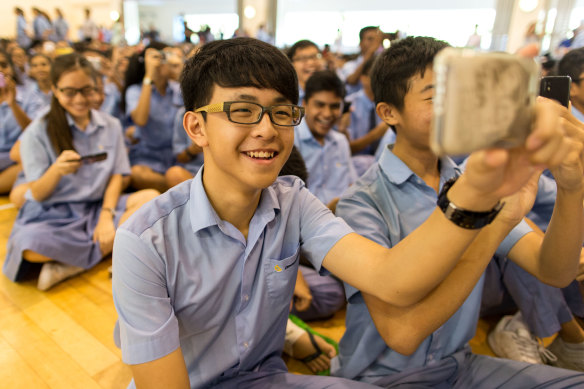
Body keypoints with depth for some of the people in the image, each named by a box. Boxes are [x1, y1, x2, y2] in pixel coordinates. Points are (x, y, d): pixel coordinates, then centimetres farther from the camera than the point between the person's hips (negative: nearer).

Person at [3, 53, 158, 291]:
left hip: (97, 207, 4)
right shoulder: (38, 132, -3)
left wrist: (107, 215, -15)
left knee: (151, 198, -23)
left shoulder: (110, 126, 5)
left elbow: (116, 176, 3)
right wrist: (56, 170, -28)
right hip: (51, 213, -3)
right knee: (30, 246, -37)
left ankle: (72, 264, -20)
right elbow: (37, 194, -5)